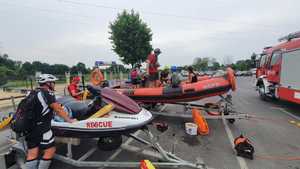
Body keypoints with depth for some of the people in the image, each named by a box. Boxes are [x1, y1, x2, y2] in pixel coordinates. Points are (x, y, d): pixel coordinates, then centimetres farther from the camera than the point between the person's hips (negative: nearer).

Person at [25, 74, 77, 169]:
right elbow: (58, 109, -13)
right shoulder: (47, 93, -12)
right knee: (50, 151, 4)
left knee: (32, 154, 13)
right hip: (41, 128, -8)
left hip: (29, 127, 8)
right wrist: (69, 120, -4)